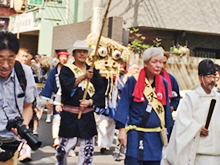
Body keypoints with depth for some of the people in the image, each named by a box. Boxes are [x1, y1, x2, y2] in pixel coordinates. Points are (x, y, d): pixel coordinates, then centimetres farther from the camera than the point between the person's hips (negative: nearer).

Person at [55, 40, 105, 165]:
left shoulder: (93, 71, 9)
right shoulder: (66, 69, 2)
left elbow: (100, 91, 5)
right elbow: (67, 85, -17)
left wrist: (90, 101, -12)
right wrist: (83, 77, -30)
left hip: (87, 114, 2)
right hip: (69, 114, -2)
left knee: (88, 147, 1)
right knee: (64, 146, -1)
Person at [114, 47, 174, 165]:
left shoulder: (163, 83, 6)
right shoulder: (133, 81, -5)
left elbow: (166, 108, 13)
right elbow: (124, 105, -4)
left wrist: (166, 130, 13)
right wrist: (122, 130, -9)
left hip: (155, 137, 4)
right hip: (136, 135, -4)